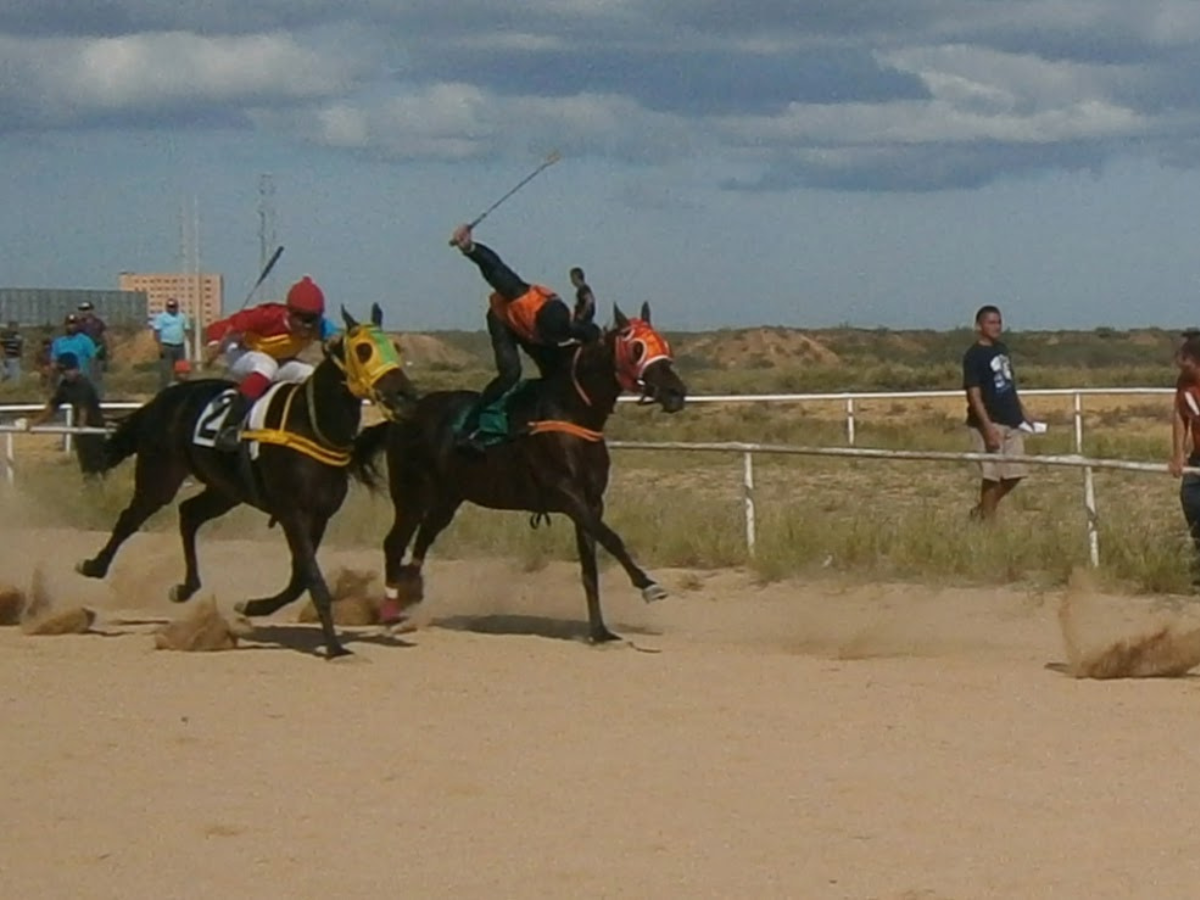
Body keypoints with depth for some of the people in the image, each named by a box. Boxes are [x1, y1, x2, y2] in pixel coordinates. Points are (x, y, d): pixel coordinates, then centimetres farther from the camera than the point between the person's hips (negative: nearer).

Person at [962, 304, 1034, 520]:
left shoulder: (1001, 349, 13)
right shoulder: (973, 356, -12)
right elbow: (974, 395, -17)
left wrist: (1022, 412, 22)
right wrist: (988, 427, -23)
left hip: (1011, 422, 8)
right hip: (990, 423, -8)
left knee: (1014, 474, 9)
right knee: (992, 475, -5)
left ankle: (981, 511, 22)